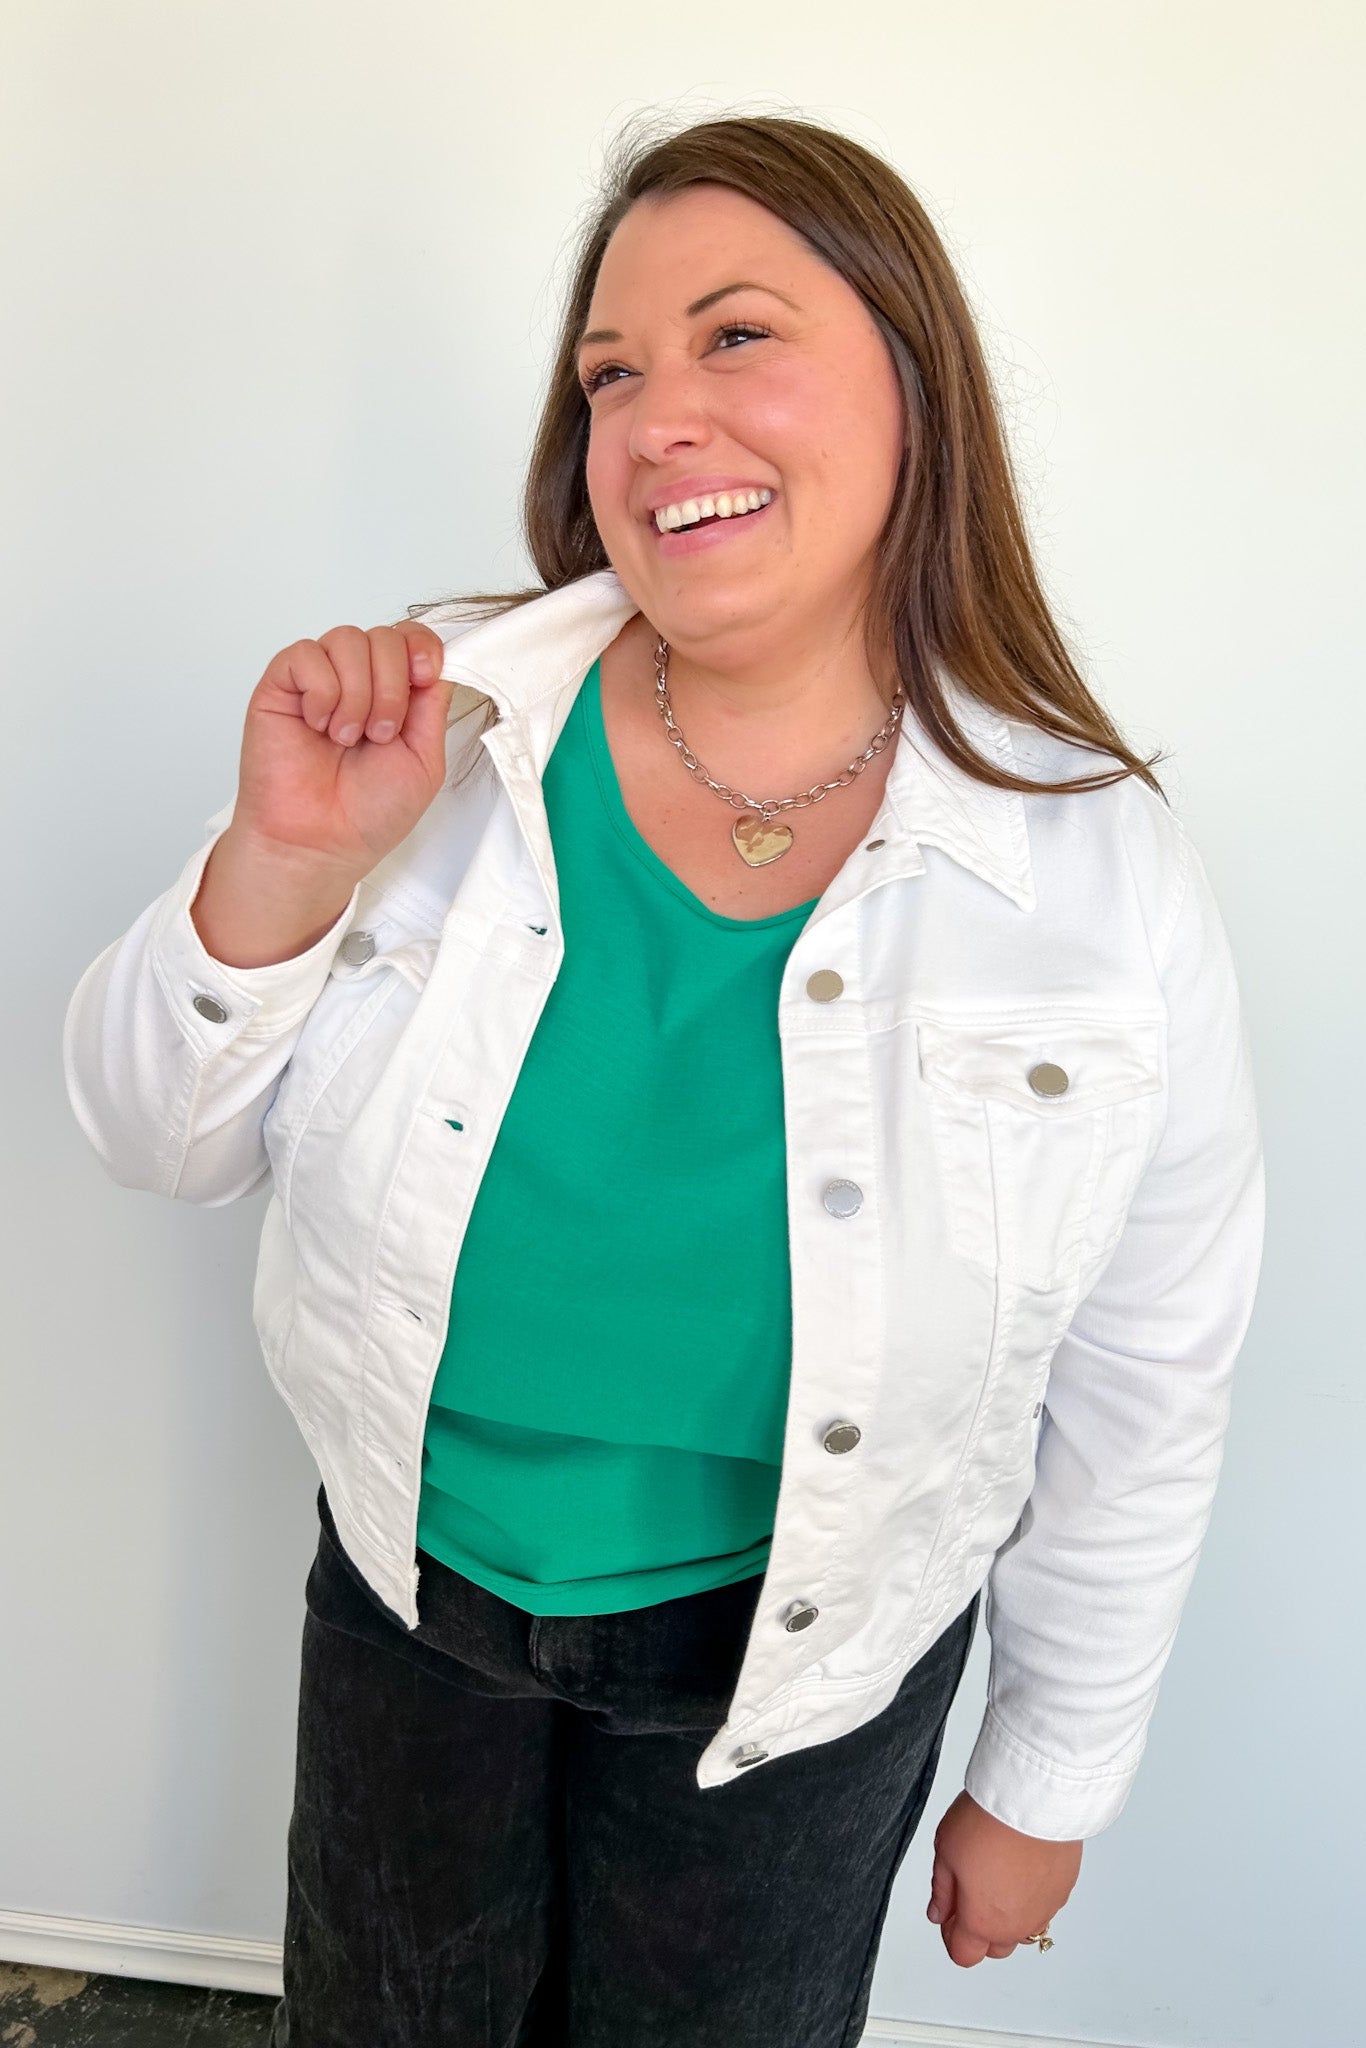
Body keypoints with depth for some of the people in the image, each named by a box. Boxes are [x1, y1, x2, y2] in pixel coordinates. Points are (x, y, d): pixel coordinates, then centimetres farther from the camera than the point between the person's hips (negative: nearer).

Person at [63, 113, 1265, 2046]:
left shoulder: (1107, 882, -19)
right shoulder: (447, 726, -16)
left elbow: (1136, 1412, -7)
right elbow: (162, 1142, -8)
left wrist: (1048, 1784, 3)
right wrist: (280, 865, -28)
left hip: (793, 1666, -1)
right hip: (406, 1592, 2)